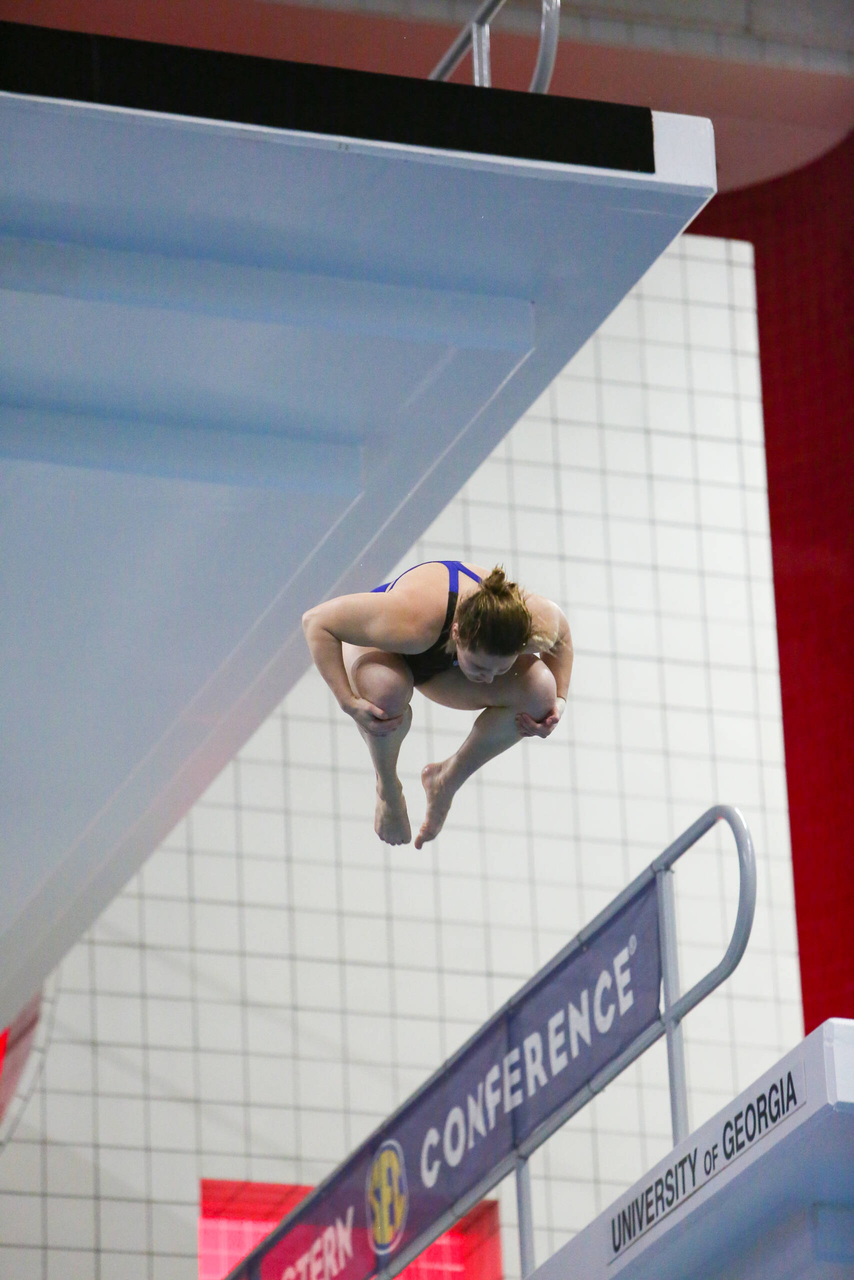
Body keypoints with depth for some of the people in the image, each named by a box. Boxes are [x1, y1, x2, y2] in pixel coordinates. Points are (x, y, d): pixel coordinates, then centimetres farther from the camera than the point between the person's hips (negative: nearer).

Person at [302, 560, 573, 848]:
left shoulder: (537, 623, -35)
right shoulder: (411, 623, -48)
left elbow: (560, 633, -6)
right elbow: (316, 620, -37)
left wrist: (558, 700, -18)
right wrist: (348, 701, -42)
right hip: (383, 651, -4)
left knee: (538, 693, -24)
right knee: (385, 688, -42)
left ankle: (448, 779, 2)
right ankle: (388, 789, -7)